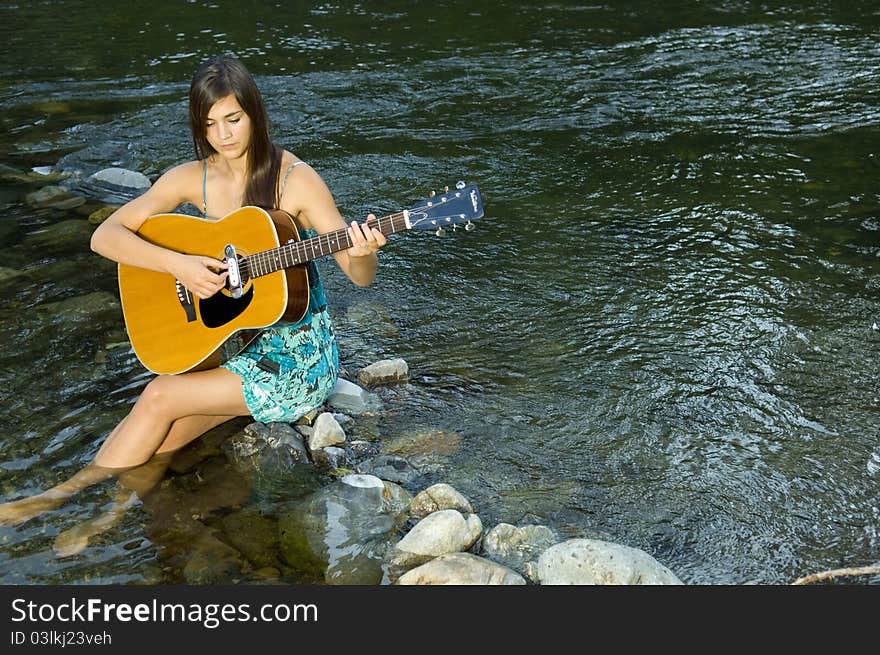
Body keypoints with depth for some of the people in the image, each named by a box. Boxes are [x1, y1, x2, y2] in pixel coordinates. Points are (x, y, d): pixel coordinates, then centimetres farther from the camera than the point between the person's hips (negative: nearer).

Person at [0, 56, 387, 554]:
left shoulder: (295, 179, -13)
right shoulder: (192, 178, 0)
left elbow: (361, 276, -13)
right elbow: (105, 236, -6)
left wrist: (363, 252, -37)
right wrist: (177, 264, -22)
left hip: (298, 357, -4)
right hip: (230, 340, 5)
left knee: (161, 396, -16)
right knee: (152, 450, -15)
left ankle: (68, 492, 5)